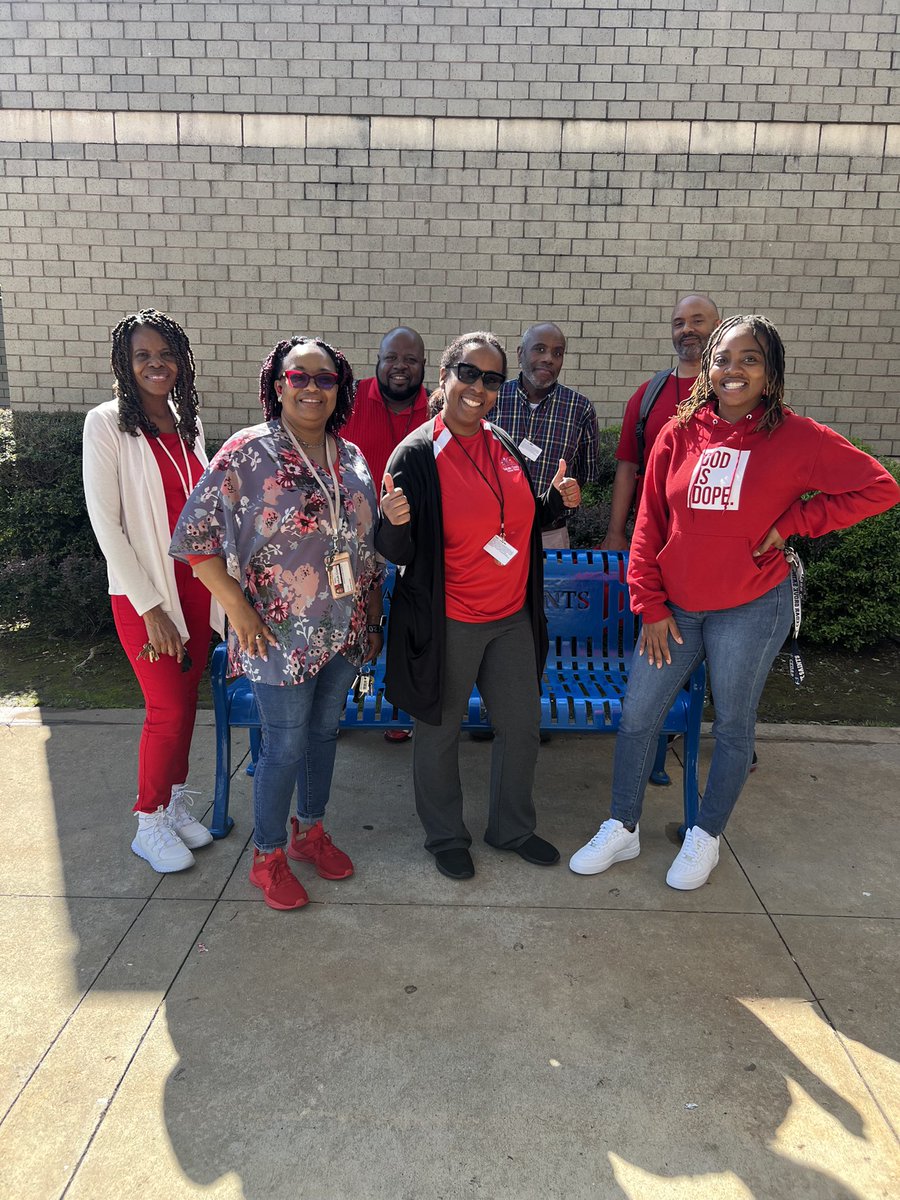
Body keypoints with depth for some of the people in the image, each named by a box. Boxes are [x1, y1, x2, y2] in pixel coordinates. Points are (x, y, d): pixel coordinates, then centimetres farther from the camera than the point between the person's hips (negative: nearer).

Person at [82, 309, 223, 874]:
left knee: (187, 700, 12)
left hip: (196, 583, 5)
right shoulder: (107, 424, -10)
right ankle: (149, 823, 20)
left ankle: (176, 802, 31)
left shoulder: (188, 421, 8)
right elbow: (106, 523, -13)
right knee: (168, 710, -1)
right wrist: (150, 608, -15)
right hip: (143, 590, -5)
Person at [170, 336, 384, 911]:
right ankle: (268, 857, 26)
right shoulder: (247, 452, -11)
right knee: (285, 745, 5)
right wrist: (239, 609, -16)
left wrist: (373, 618, 10)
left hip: (345, 630, 5)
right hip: (282, 635, -5)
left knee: (324, 732, 18)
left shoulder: (351, 457, 6)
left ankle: (310, 830, 40)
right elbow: (193, 534, -12)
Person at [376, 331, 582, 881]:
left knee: (522, 726, 16)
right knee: (440, 732, 11)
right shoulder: (416, 455, -13)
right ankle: (446, 838, 34)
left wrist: (557, 499, -1)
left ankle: (513, 827, 39)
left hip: (513, 616, 6)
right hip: (447, 623, -6)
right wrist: (394, 524, -35)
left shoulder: (505, 445, 4)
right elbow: (399, 553, -14)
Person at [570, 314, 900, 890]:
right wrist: (651, 605, -1)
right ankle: (622, 830, 27)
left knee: (733, 727, 11)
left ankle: (706, 837, 33)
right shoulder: (679, 434, -1)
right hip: (675, 608, 3)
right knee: (637, 716, 8)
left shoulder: (797, 437, -8)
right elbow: (650, 524, 2)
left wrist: (791, 523, -11)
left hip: (752, 609, -3)